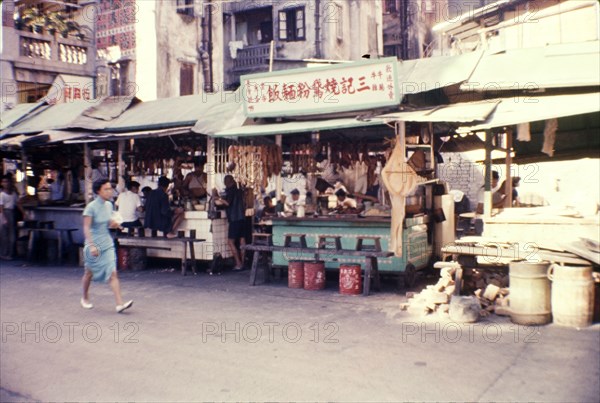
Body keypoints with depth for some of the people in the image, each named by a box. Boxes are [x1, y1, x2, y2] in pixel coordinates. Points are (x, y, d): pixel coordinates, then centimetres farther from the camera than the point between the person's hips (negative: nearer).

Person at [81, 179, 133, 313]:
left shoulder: (109, 205, 4)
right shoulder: (91, 207, -14)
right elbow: (86, 227, -16)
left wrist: (113, 224, -5)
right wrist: (91, 245, -24)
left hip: (107, 244, 4)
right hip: (94, 244, -4)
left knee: (113, 273, -6)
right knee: (89, 273, 15)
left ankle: (120, 304, -12)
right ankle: (85, 298, 38)